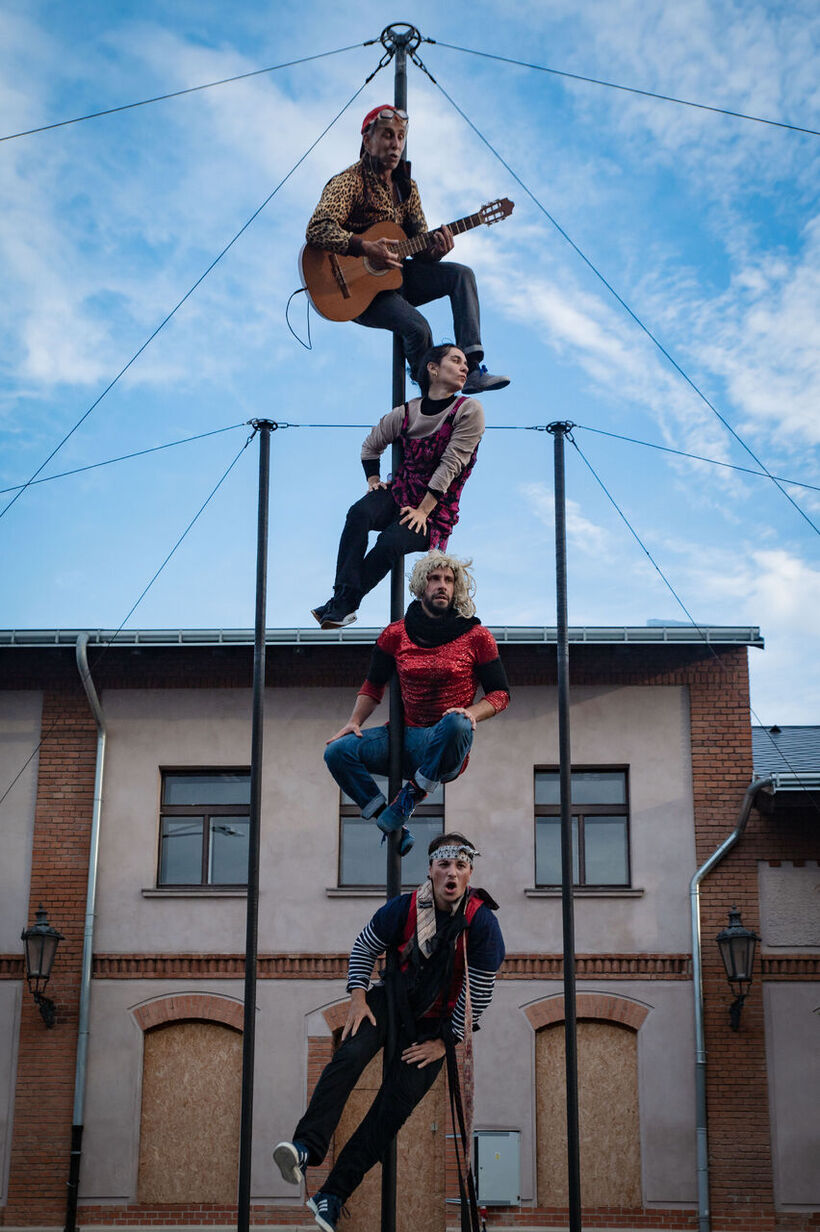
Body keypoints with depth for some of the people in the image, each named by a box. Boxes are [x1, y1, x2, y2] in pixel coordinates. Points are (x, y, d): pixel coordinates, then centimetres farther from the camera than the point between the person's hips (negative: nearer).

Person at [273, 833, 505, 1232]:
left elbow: (479, 993, -12)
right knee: (348, 1056, -27)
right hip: (392, 1001, 2)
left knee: (397, 1102, -15)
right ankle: (307, 1147, -40)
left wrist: (445, 1042, -8)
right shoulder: (404, 908, -14)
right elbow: (362, 947, 5)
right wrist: (358, 997, -6)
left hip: (435, 1025, -1)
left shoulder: (482, 922, -20)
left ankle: (332, 1195, -17)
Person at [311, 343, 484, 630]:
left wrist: (423, 510, -19)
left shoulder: (469, 410, -8)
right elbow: (371, 444, 23)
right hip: (399, 495, 3)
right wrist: (373, 480, 8)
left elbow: (450, 465, -14)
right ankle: (343, 597, -35)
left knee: (390, 542, -31)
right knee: (359, 513, -29)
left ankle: (343, 606, -23)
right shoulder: (405, 413, 4)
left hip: (436, 508, -3)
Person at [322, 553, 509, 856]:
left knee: (456, 723, -39)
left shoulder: (476, 637, 0)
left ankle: (412, 794, -19)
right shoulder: (396, 634, 6)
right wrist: (353, 722, 3)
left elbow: (500, 694, 3)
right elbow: (373, 685, 19)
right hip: (403, 738, 3)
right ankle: (391, 823, -11)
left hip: (445, 751, -3)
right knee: (337, 752, -20)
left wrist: (471, 713, -17)